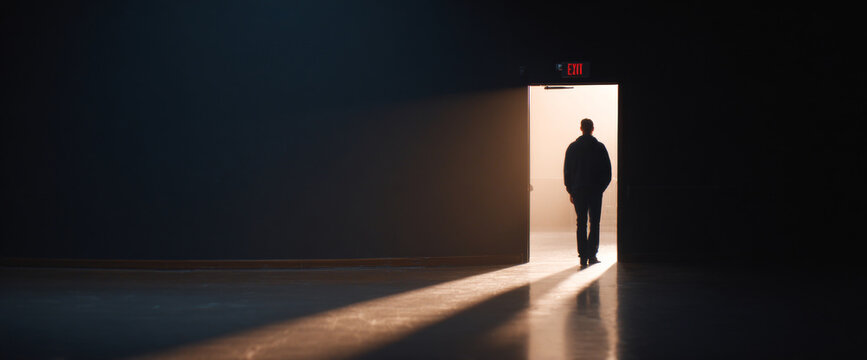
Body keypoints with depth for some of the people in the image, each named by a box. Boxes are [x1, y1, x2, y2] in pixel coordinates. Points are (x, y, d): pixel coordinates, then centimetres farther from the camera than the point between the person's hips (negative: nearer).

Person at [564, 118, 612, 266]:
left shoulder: (572, 147, 2)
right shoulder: (600, 147, -2)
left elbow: (567, 171, 4)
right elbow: (607, 172, -1)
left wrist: (570, 191, 9)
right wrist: (601, 187, 9)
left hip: (578, 191, 1)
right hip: (595, 191, -1)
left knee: (581, 223, 5)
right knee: (594, 223, 6)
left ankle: (583, 256, 1)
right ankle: (591, 255, -1)